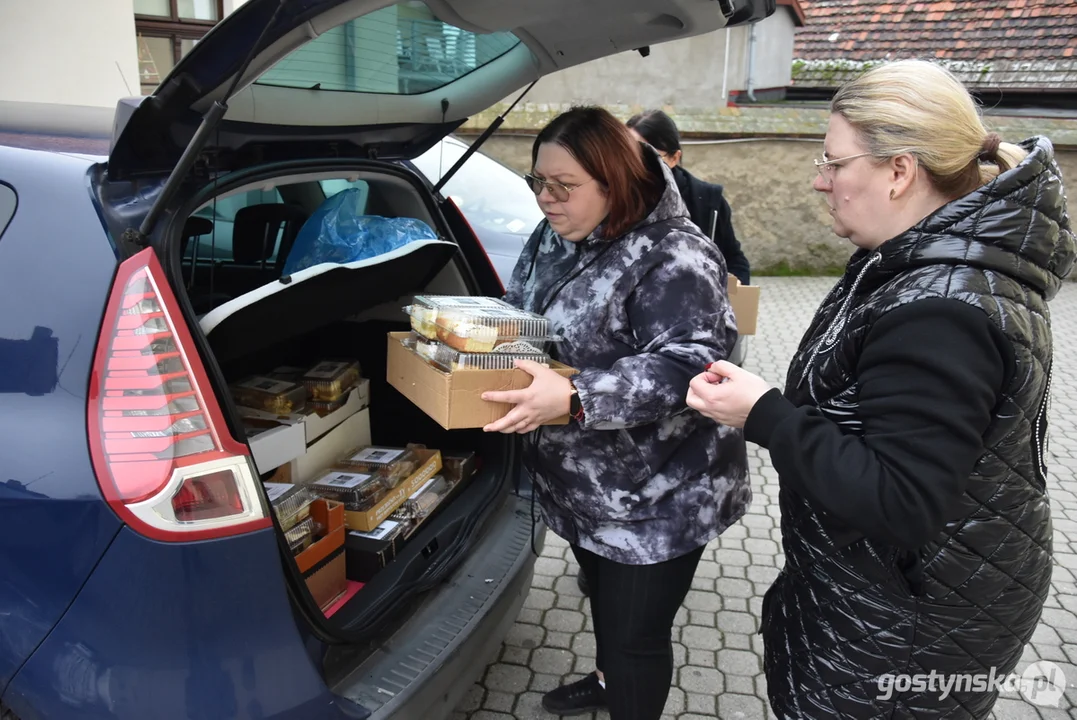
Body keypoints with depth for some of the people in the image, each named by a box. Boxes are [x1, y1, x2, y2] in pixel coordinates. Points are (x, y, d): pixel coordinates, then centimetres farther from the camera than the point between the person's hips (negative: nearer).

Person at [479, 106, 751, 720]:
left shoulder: (674, 256, -24)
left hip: (658, 496, -8)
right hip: (580, 483, 9)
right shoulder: (552, 239, 3)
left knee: (636, 634, 7)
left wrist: (575, 398, -42)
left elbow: (686, 365, -33)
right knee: (604, 598, 31)